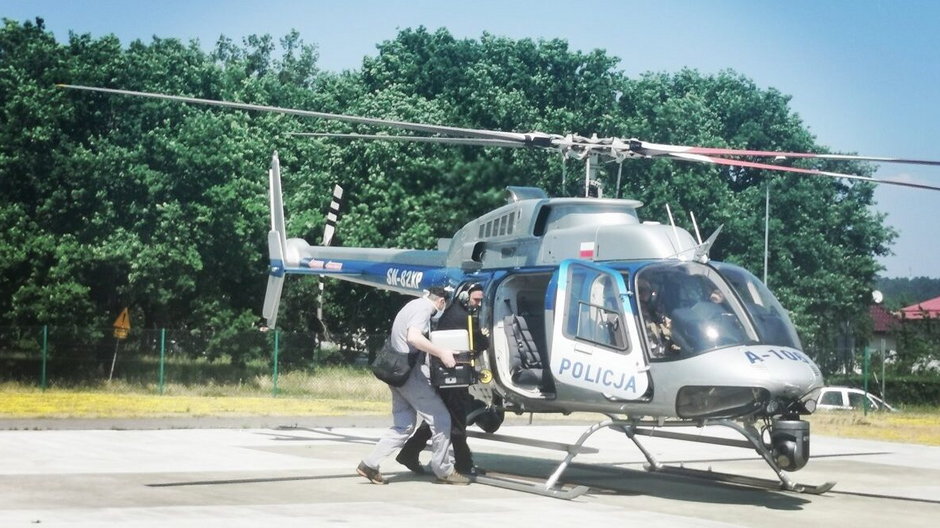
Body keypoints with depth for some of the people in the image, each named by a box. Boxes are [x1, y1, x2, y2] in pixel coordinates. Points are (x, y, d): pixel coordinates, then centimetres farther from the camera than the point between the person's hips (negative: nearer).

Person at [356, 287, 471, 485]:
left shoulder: (414, 305, 18)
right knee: (441, 419, -2)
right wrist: (441, 352, -29)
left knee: (403, 424, 11)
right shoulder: (423, 309, -12)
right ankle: (443, 470, 5)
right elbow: (414, 337, -28)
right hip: (411, 372, -10)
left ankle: (369, 464, 5)